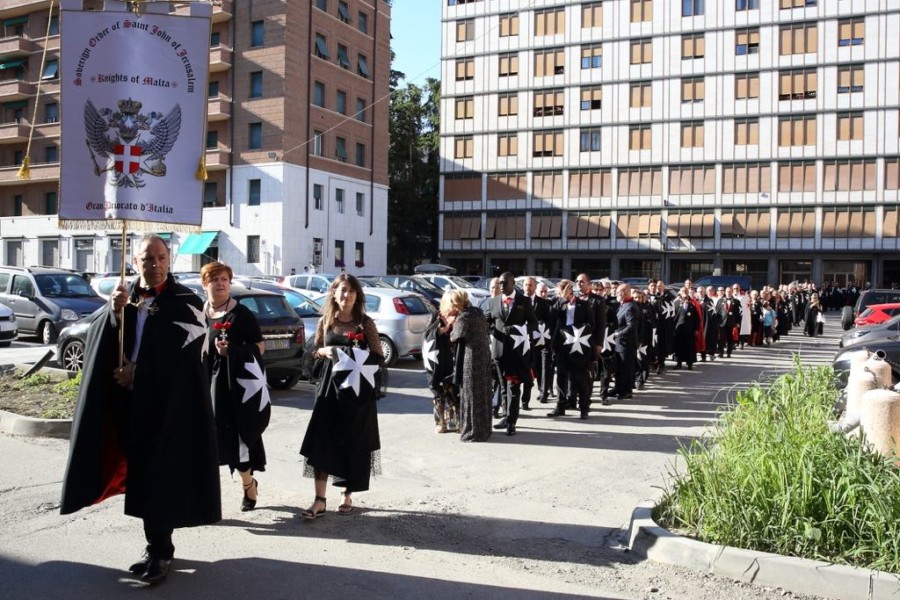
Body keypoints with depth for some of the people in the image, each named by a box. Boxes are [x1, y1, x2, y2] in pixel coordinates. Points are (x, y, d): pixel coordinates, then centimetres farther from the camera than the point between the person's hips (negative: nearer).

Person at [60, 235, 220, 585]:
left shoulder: (184, 301, -4)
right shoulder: (125, 295, 10)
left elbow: (182, 352, -11)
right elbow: (99, 339, -1)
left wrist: (139, 373, -10)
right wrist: (114, 312, -19)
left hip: (169, 403, -5)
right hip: (131, 400, 5)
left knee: (160, 474, -3)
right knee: (142, 474, 9)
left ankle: (159, 551, 7)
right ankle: (157, 547, 20)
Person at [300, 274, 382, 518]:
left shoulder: (365, 323, -2)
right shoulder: (325, 321, 4)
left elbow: (378, 357, -2)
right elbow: (315, 351, 13)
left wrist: (358, 358, -19)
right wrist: (324, 352, -8)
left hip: (358, 390, -1)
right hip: (330, 388, 2)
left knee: (353, 445, 5)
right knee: (322, 442, -4)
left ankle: (347, 495, 21)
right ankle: (319, 500, 0)